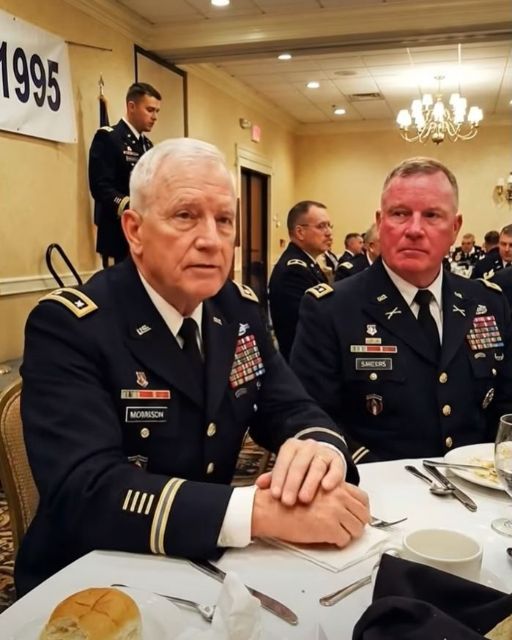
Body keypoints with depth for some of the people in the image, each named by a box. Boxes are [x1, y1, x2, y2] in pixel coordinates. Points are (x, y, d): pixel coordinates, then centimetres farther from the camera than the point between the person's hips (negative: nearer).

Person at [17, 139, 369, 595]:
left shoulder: (241, 310, -1)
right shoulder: (68, 326, -19)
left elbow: (294, 413, -2)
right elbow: (84, 493, -29)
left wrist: (320, 450, -25)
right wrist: (262, 511, -39)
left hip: (208, 564, 5)